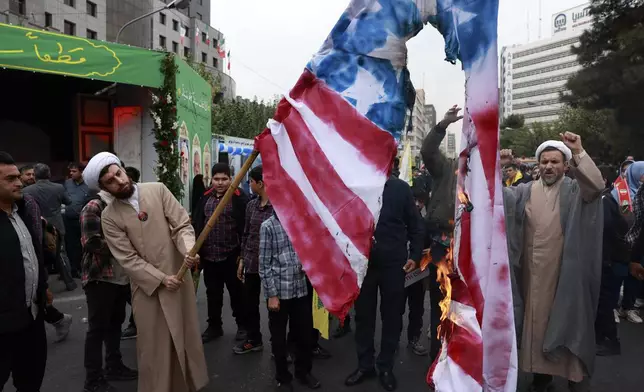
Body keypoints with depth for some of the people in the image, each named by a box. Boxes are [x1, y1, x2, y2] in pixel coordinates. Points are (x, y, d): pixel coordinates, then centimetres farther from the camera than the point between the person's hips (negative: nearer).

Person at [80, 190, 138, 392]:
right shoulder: (93, 207, -10)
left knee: (115, 323, 16)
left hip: (122, 276, 7)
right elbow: (92, 243, -19)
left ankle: (114, 366, 31)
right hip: (100, 278, -7)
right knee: (97, 328, 2)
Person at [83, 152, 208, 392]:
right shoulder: (109, 217, -7)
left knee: (187, 336, 16)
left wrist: (189, 250, -27)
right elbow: (128, 258, -10)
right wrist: (161, 279, -16)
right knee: (154, 346, 9)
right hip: (147, 286, -2)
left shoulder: (157, 190, -5)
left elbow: (182, 225, -8)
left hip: (179, 276, 2)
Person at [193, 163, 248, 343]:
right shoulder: (205, 198, 8)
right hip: (209, 256, 5)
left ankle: (242, 326, 26)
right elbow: (196, 225, 11)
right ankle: (214, 326, 31)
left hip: (232, 256, -5)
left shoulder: (239, 198, -9)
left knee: (237, 292, 10)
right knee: (213, 294, 16)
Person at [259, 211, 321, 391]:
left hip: (300, 289, 4)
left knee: (305, 333, 14)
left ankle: (304, 371, 37)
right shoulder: (268, 226, -7)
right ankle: (283, 377, 31)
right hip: (279, 291, -4)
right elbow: (264, 264, -9)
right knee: (279, 337, 11)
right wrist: (272, 294, -11)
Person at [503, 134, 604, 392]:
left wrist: (579, 153, -35)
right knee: (536, 321, 14)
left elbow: (596, 184, -22)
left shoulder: (575, 190, -1)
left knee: (567, 323, 4)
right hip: (533, 273, 3)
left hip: (564, 273, -3)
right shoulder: (526, 191, 8)